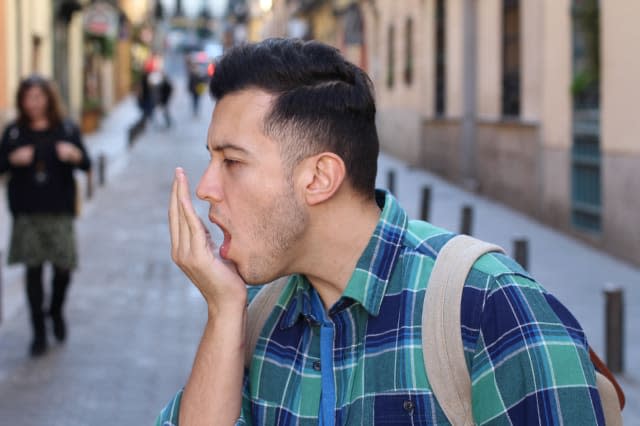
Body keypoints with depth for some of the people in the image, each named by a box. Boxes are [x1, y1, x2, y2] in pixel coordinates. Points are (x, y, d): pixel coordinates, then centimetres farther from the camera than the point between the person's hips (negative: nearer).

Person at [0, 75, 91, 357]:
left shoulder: (67, 129, 3)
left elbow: (86, 164, 0)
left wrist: (74, 155, -22)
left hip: (59, 209, 0)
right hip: (26, 211, 0)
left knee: (63, 267, -1)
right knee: (33, 269, 0)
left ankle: (56, 312, 31)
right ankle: (39, 332, 10)